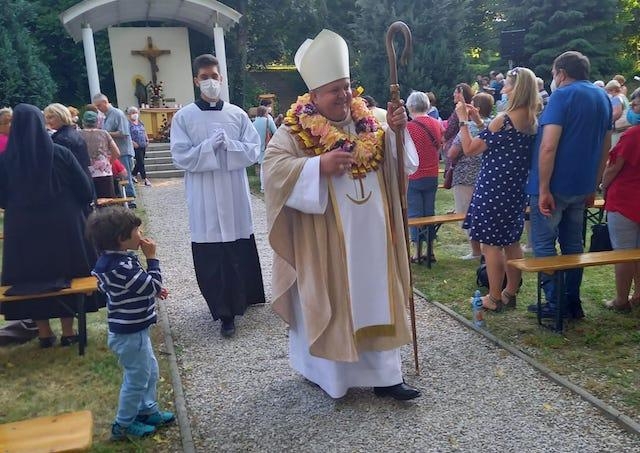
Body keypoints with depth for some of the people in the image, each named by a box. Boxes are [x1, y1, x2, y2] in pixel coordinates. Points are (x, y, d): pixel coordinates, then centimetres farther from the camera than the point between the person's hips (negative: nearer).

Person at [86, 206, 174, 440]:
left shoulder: (116, 259, 2)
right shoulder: (121, 267, -30)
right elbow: (153, 285, -24)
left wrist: (154, 290, 5)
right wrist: (152, 257, -19)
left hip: (134, 329, 10)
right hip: (129, 334, -10)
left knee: (150, 371, 23)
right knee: (137, 378, 7)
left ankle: (148, 411, 38)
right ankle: (123, 425, 23)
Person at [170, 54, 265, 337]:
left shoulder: (237, 114, 5)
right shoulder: (184, 117, 1)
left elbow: (254, 151, 1)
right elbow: (181, 158, -5)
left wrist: (228, 144, -14)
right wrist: (209, 146, -16)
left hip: (235, 195, 2)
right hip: (204, 199, -1)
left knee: (240, 252, 9)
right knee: (211, 257, -1)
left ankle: (241, 297, 31)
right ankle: (225, 311, 8)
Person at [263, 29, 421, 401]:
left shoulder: (369, 125, 7)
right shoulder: (294, 132, -7)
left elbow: (400, 165, 9)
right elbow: (275, 169, -19)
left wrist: (397, 132, -9)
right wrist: (319, 166, -29)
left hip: (370, 237, 5)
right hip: (325, 240, -4)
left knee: (375, 300, 9)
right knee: (329, 301, 7)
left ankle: (384, 373, 19)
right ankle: (325, 369, 27)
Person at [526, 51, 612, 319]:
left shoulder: (562, 96, -12)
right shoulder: (603, 98, 12)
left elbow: (549, 146, -22)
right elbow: (605, 148, 17)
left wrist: (543, 189, -20)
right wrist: (593, 186, 22)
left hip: (554, 185, -8)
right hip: (581, 186, 8)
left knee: (544, 244, 1)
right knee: (573, 244, 14)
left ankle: (556, 303, 2)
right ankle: (573, 302, 20)